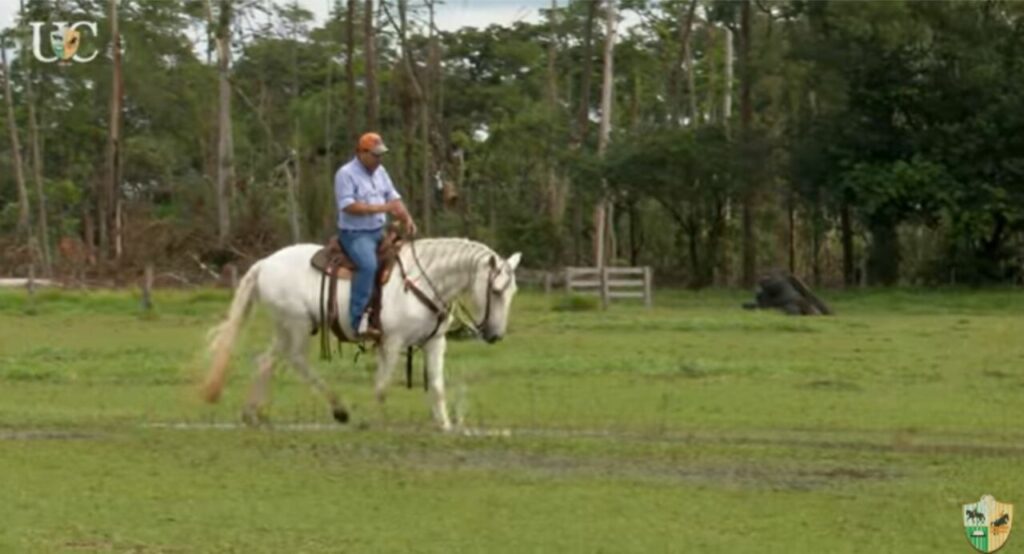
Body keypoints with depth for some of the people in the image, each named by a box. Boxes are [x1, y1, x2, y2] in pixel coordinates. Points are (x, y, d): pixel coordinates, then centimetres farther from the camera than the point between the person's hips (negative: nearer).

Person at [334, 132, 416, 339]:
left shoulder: (380, 171, 13)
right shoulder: (346, 174, -11)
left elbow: (394, 198, 14)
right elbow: (348, 206, -21)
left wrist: (406, 218, -6)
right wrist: (381, 208, -23)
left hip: (379, 232, 9)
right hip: (355, 234, -9)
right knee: (369, 265, -33)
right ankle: (359, 321, -34)